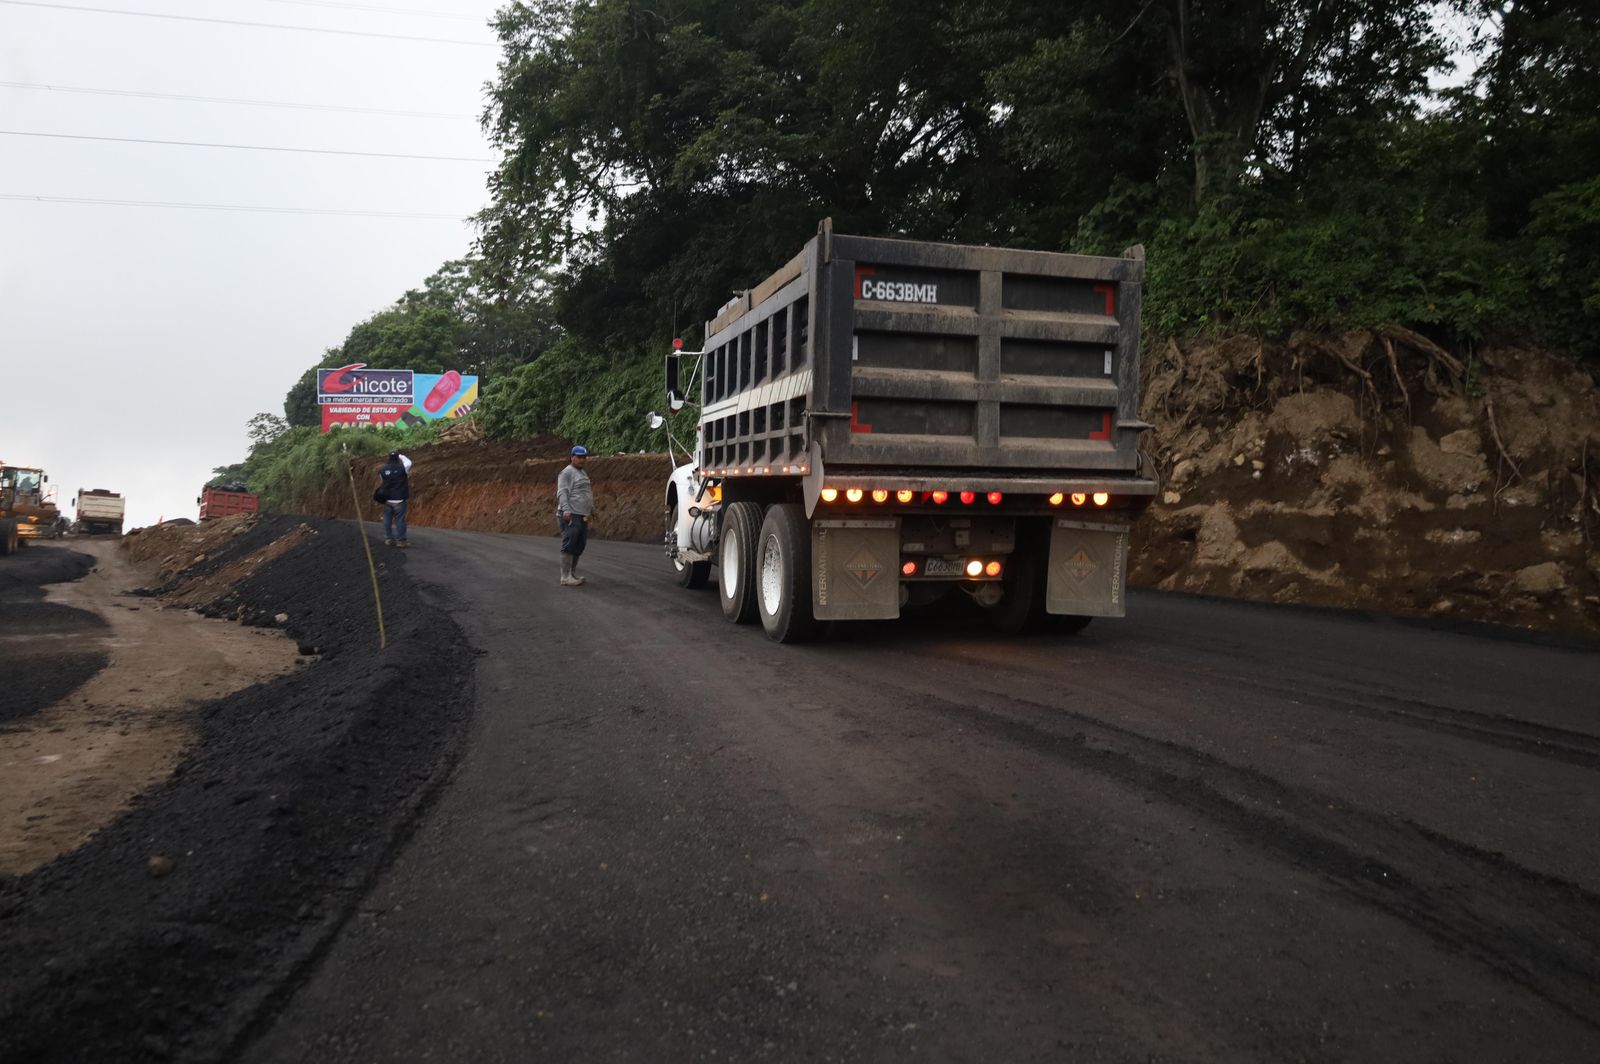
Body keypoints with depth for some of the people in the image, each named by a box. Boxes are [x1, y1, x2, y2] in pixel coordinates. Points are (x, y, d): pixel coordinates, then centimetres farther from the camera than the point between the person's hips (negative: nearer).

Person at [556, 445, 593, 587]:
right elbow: (562, 493, -15)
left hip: (582, 516, 9)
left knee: (579, 546, 10)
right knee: (569, 546, -9)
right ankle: (565, 577, -8)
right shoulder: (567, 472, -7)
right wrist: (566, 510, -26)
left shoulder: (583, 473, 21)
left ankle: (573, 574, 18)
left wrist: (592, 510, 24)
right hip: (571, 516, -9)